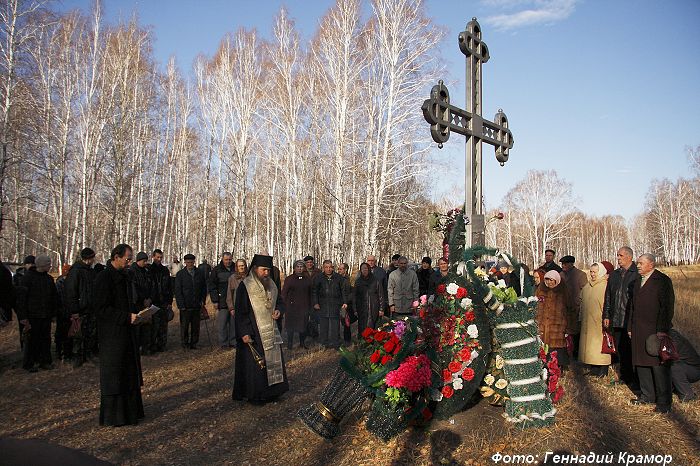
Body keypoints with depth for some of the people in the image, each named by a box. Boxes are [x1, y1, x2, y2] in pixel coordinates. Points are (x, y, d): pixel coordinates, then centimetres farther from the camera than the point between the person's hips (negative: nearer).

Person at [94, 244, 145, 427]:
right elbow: (102, 309, -20)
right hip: (112, 334, -9)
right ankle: (111, 416, 13)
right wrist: (128, 317, -23)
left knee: (129, 373, 14)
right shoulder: (104, 277, -16)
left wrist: (135, 314, 3)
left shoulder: (124, 276, 12)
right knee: (113, 375, 2)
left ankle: (130, 410, 24)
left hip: (127, 333, 9)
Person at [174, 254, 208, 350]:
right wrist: (181, 305, -8)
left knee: (196, 326, 6)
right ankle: (185, 343, 16)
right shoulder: (180, 274, 1)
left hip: (197, 305, 2)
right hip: (185, 306, -2)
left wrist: (203, 300, 4)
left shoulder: (200, 273, 8)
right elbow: (177, 291, -1)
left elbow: (204, 287, 15)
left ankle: (193, 343, 17)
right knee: (184, 325, 3)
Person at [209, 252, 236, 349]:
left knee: (234, 323, 6)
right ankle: (223, 343, 8)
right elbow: (212, 287, 1)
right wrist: (215, 301, -5)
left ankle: (233, 342, 15)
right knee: (222, 324, -1)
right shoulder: (216, 270, 1)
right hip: (222, 302, -3)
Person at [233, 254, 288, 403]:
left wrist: (279, 310, -2)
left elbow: (280, 301, 21)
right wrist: (244, 333, -19)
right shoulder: (245, 286, -11)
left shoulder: (271, 284, 8)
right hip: (253, 333, -7)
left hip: (271, 331, 7)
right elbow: (240, 311, -13)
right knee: (255, 363, -2)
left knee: (273, 360, 10)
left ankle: (271, 391, 23)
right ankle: (253, 395, 11)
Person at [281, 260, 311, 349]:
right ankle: (289, 345, 15)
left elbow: (310, 294, 13)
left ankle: (302, 343, 23)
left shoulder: (307, 279, 9)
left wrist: (309, 307, 9)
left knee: (303, 326, 7)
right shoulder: (289, 279, 0)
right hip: (291, 308, -2)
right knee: (291, 327, 3)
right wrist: (284, 306, -7)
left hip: (304, 307, 3)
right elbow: (284, 294, 0)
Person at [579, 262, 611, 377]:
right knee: (589, 345, 10)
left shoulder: (606, 286, -10)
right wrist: (582, 319, 18)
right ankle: (594, 369, 19)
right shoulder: (586, 286, 12)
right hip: (587, 322, 7)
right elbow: (582, 303, 21)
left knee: (600, 346, -3)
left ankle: (603, 371, 6)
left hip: (600, 323, -7)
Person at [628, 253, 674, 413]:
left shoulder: (663, 280, -5)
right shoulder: (637, 282, 17)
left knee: (659, 366, -3)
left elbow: (667, 306, -10)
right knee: (641, 364, 10)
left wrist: (663, 330, -15)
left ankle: (664, 401, 5)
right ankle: (647, 395, 22)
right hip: (639, 331, 7)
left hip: (656, 330, -7)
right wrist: (630, 327, 17)